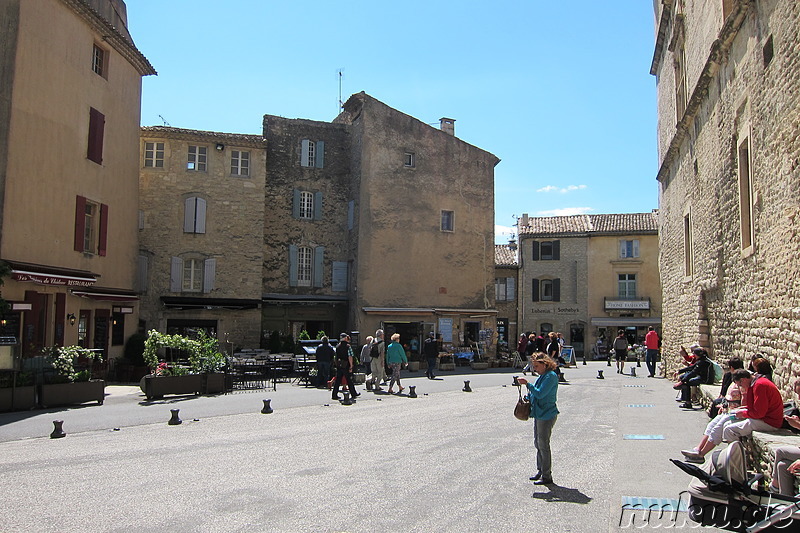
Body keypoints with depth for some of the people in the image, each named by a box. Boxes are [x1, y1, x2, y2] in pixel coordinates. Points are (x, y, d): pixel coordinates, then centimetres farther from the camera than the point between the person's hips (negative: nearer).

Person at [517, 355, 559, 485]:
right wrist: (529, 396, 2)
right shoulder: (543, 376, 12)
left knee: (543, 445, -2)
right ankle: (540, 471, 28)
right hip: (539, 414, 10)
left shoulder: (551, 376, -17)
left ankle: (547, 476, 7)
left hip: (546, 415, -10)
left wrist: (527, 384, -20)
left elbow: (540, 394, -24)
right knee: (538, 444, 16)